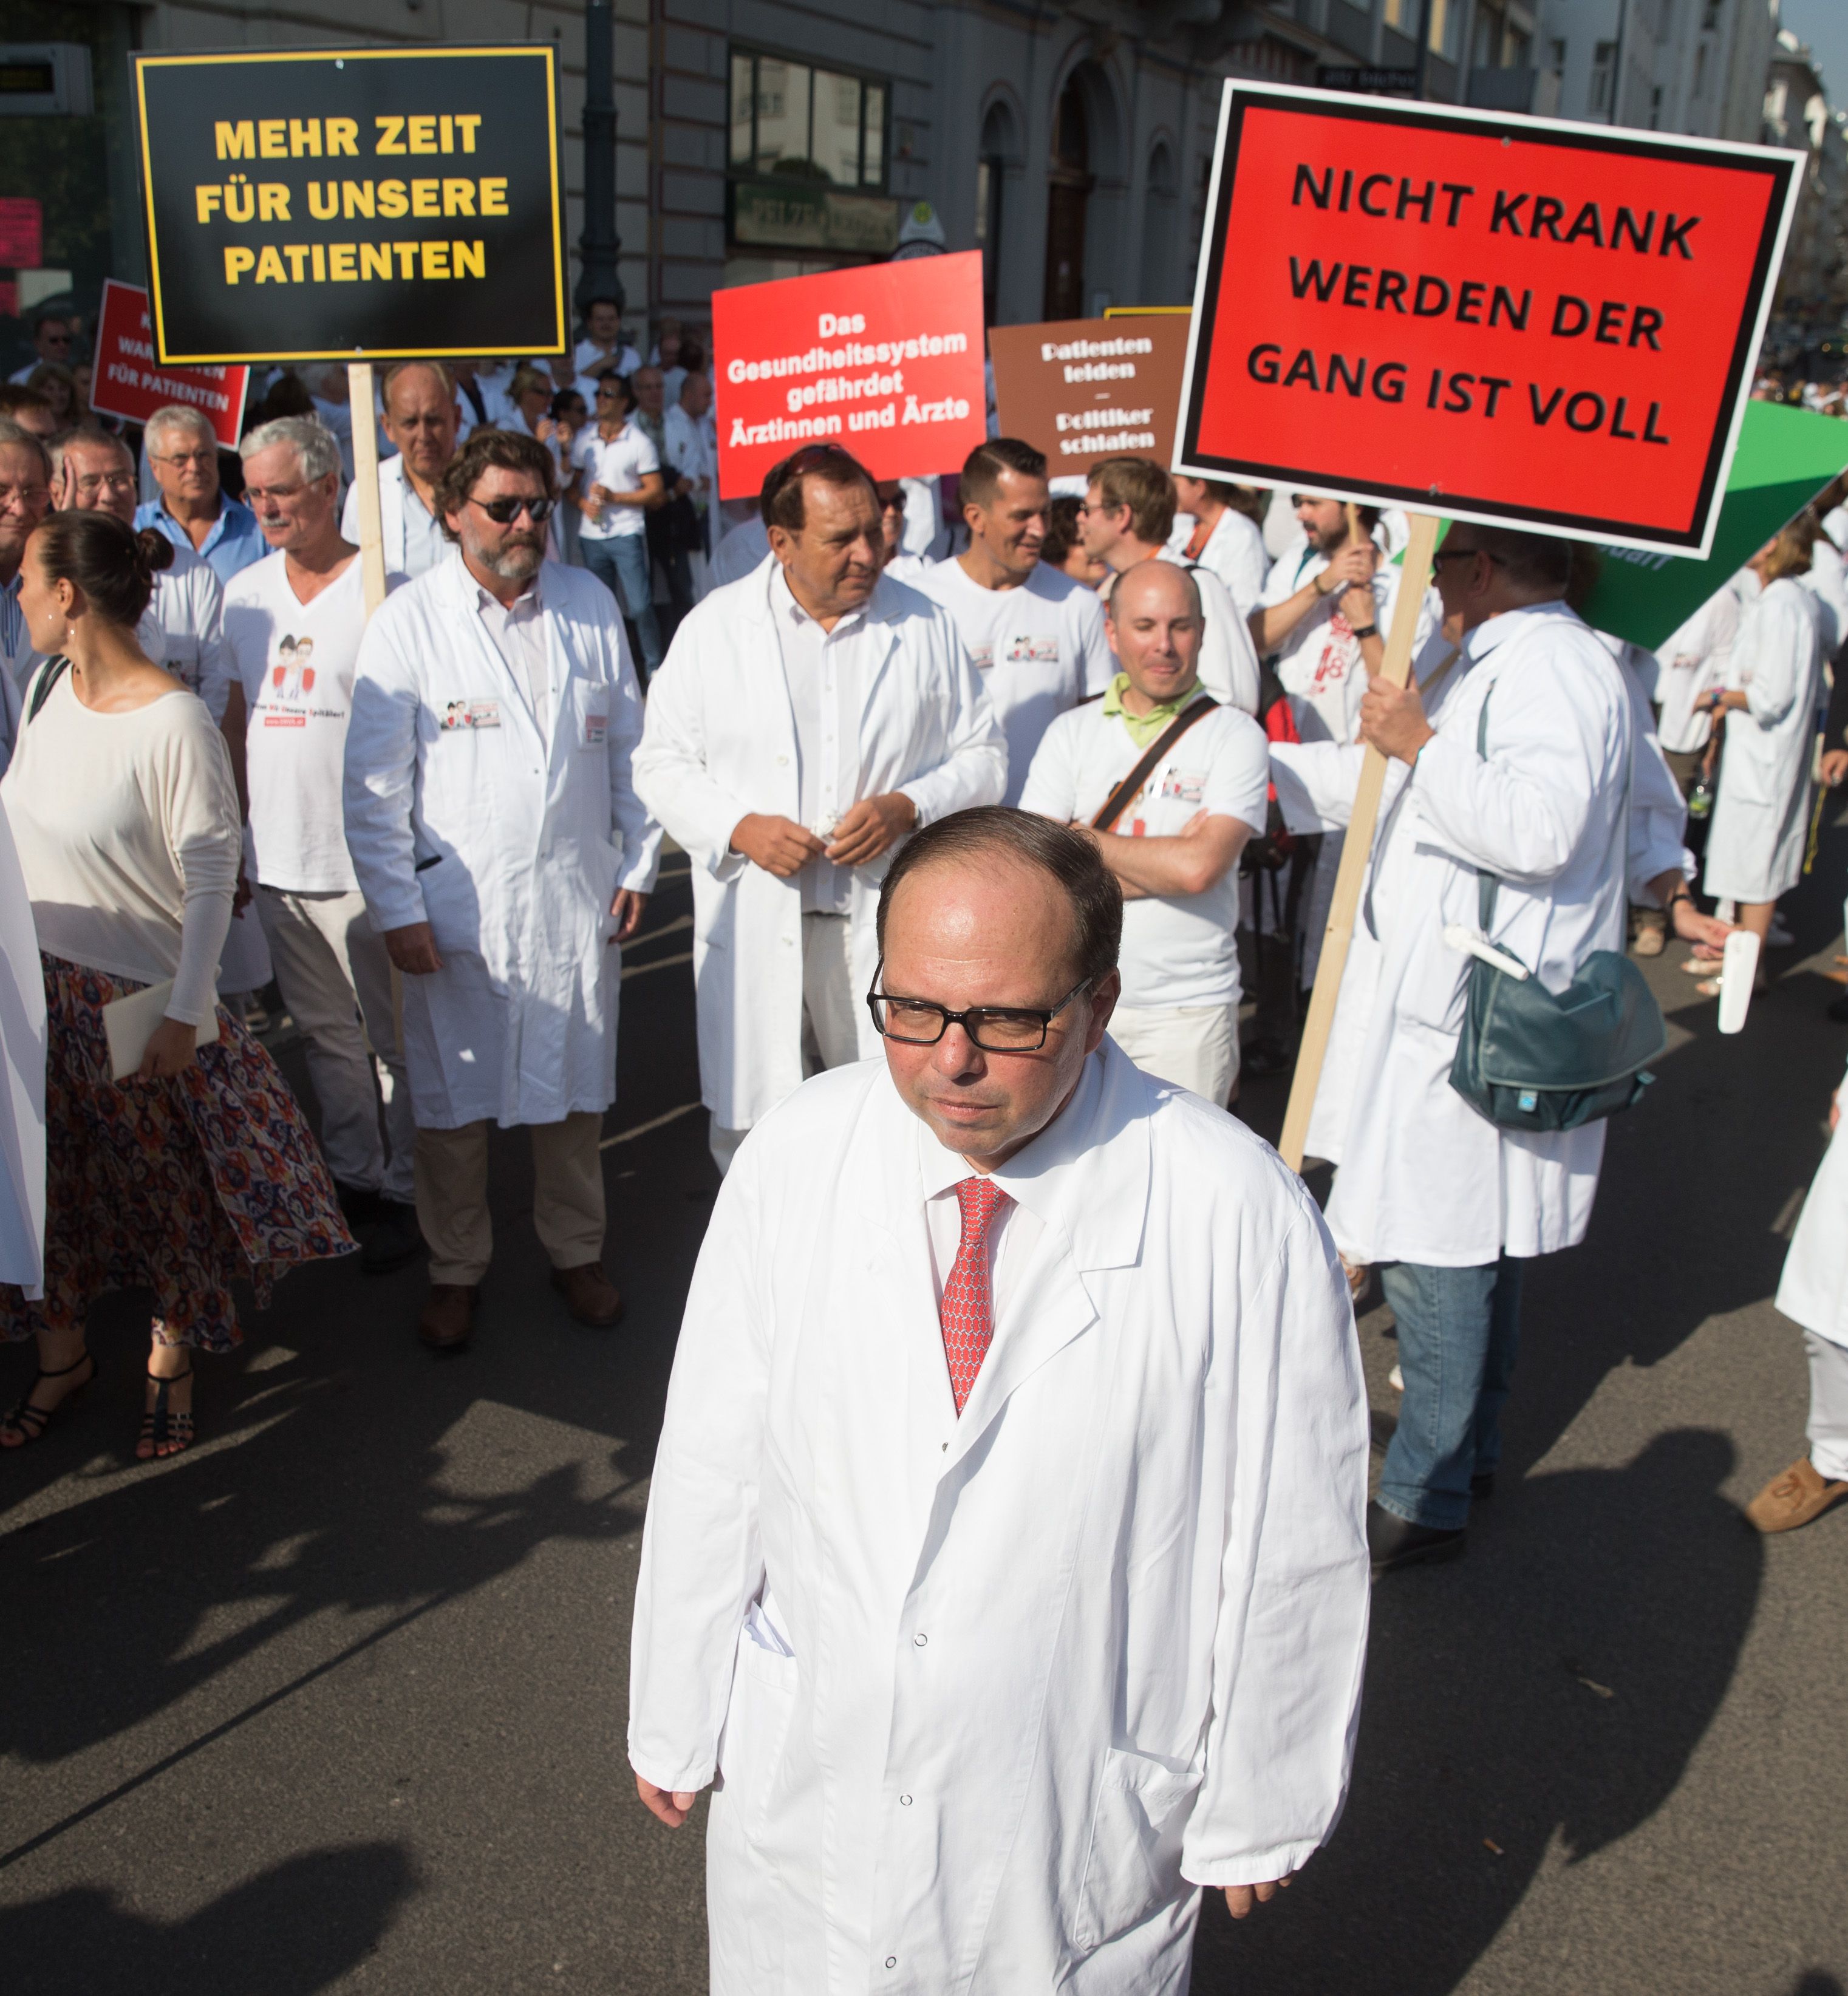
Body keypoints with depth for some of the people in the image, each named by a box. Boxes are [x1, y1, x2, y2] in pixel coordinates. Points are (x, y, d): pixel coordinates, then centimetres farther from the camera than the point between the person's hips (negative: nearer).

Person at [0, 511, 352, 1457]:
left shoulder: (173, 723, -20)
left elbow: (211, 879, -18)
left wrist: (183, 1015, -18)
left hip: (134, 997, -7)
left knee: (165, 1186, 10)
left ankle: (172, 1360, 32)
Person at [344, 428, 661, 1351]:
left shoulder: (590, 603, 5)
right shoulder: (406, 623, -5)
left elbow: (628, 744, 12)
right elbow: (374, 785, -5)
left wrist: (637, 864, 9)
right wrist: (398, 911, -8)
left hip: (576, 896, 3)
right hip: (456, 904, -2)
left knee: (575, 1090, 13)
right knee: (452, 1100, 9)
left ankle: (577, 1251, 33)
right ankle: (455, 1268, 29)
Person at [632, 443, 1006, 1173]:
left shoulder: (927, 626, 5)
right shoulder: (714, 627, 3)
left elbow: (982, 756, 8)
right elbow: (662, 762, 6)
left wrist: (907, 807, -11)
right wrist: (738, 828, -12)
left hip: (889, 927, 0)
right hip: (754, 928, 0)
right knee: (749, 1133, 9)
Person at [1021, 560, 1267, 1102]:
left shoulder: (1235, 736, -2)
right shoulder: (1071, 732, 6)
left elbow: (1199, 868, -15)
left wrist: (1084, 839, -5)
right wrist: (1169, 860, -10)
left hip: (1188, 1010, -2)